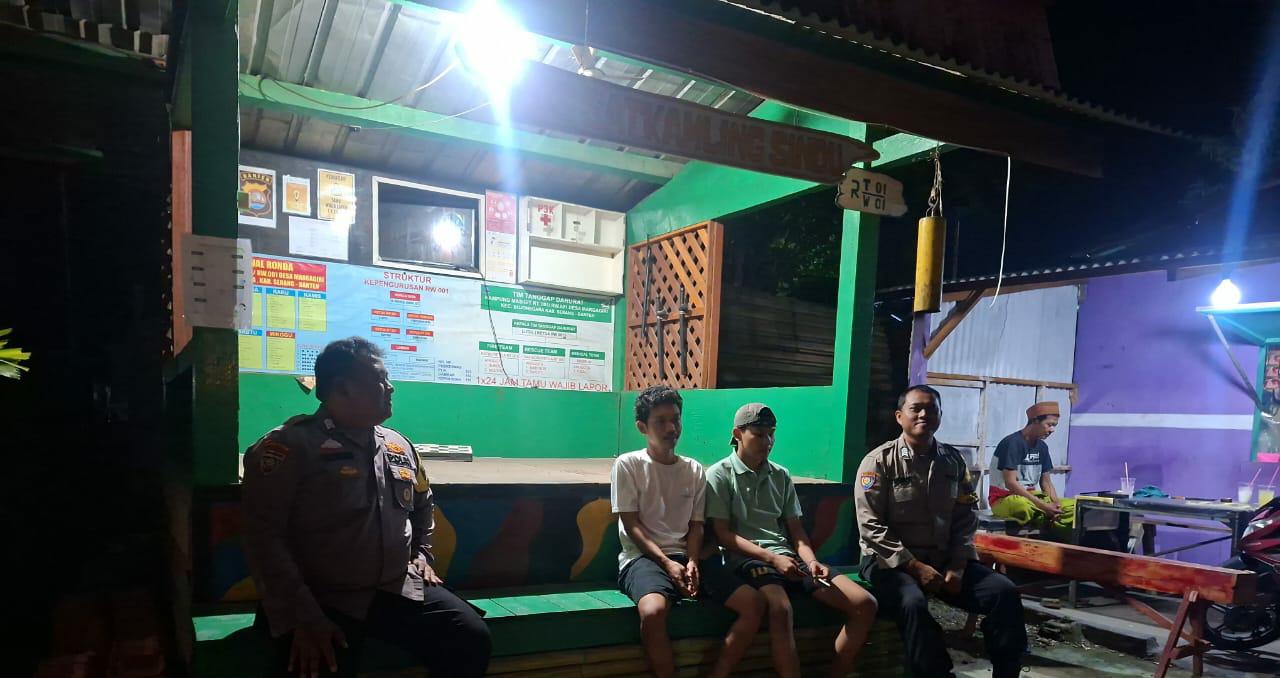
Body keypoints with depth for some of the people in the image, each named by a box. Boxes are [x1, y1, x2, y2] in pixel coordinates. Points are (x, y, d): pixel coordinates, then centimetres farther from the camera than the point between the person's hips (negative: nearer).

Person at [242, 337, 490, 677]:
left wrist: (423, 553, 15)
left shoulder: (399, 445, 11)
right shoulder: (291, 445, -8)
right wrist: (303, 618, -18)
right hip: (324, 600, -5)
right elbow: (264, 537, -14)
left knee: (472, 638, -10)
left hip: (400, 590, 5)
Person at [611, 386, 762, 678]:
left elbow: (696, 525, 10)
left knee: (753, 603, -13)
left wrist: (692, 562, -10)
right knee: (653, 611, -38)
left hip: (684, 557, 5)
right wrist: (666, 563, -16)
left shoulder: (695, 470, 11)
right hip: (642, 557, -5)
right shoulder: (628, 465, -2)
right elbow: (631, 525, -6)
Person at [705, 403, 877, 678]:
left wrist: (811, 561, -6)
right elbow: (723, 534, -6)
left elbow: (796, 529, 15)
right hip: (746, 558, -6)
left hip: (787, 556, 6)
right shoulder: (720, 475, 0)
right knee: (781, 608, -38)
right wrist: (771, 558, -16)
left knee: (865, 604, -10)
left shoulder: (781, 476, 17)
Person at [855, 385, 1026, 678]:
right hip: (890, 561, -5)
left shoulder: (953, 460, 8)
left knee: (1005, 592, -14)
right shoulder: (879, 461, -7)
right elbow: (871, 526, -12)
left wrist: (957, 566, -7)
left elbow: (966, 519, 7)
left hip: (943, 558, 5)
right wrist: (915, 566, -17)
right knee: (913, 603, -34)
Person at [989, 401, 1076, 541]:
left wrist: (1056, 504, -9)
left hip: (1031, 495, 8)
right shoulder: (1012, 443, -16)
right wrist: (1042, 505, -24)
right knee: (1026, 507, -40)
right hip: (1004, 498, -8)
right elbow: (1010, 483, -22)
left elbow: (1046, 482, 11)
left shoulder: (1042, 446, 8)